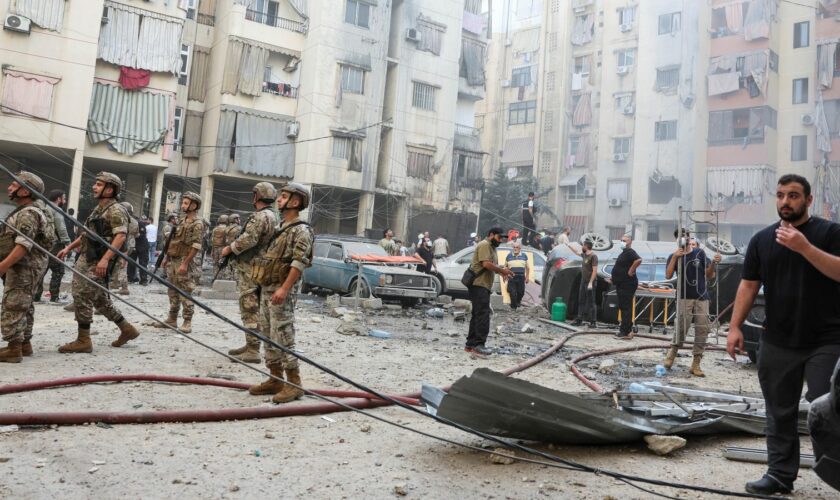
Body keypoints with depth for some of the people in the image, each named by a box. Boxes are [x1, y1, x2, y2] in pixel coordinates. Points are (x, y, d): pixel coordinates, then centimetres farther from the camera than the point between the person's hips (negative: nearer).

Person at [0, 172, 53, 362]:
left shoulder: (28, 214, -16)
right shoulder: (25, 212, 18)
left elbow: (24, 245, -26)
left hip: (23, 267, -11)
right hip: (25, 267, 11)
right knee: (23, 306, 15)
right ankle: (24, 343, 23)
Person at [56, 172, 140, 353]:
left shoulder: (115, 210, -13)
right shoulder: (98, 209, 18)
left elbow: (120, 236, -25)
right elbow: (87, 233, 27)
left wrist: (105, 259, -32)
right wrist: (68, 248, 23)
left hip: (97, 262, -10)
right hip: (86, 259, 10)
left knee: (82, 297, -7)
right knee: (100, 299, 14)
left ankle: (83, 341, 2)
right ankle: (127, 329, 23)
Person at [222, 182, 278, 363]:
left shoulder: (260, 216, -15)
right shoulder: (272, 216, 17)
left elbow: (248, 239, -25)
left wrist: (229, 248, -11)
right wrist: (234, 249, 18)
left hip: (250, 268, -10)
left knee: (250, 309, -8)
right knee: (252, 309, 16)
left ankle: (253, 352, -7)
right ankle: (250, 345, 24)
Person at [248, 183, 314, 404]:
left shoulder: (301, 230, -10)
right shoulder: (281, 228, 18)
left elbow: (299, 263, -20)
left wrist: (284, 289, -28)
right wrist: (265, 288, 18)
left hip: (281, 290, -9)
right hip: (267, 289, 9)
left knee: (283, 337, -9)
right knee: (268, 336, 11)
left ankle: (294, 384, -3)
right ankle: (275, 379, 19)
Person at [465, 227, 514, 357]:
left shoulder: (491, 247, 25)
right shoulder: (485, 245, -9)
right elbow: (486, 263, -20)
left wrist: (501, 271, 10)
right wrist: (502, 270, -12)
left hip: (483, 285, 11)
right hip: (478, 284, -11)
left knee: (478, 314, 12)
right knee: (483, 314, -16)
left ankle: (471, 344, 16)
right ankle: (479, 345, -21)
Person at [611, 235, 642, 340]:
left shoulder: (629, 252, -13)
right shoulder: (624, 253, 19)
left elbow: (638, 260, -34)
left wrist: (631, 271, -25)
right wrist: (614, 277, 22)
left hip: (627, 285, -11)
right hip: (622, 284, 11)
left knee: (626, 308, -8)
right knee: (623, 307, 15)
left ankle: (626, 332, -5)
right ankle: (628, 329, 23)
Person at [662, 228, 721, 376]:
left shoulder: (699, 253, 8)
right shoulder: (674, 256, 5)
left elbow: (709, 275, 8)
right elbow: (668, 275, -9)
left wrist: (713, 263, -10)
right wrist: (675, 257, -17)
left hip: (702, 298, 2)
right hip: (684, 298, -2)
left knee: (702, 329, -2)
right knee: (681, 327, -16)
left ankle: (695, 364, 4)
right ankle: (672, 353, 6)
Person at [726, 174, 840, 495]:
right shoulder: (762, 239, 9)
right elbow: (748, 286, 8)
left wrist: (804, 247, -24)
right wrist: (735, 326, 1)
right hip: (776, 344, 4)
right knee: (780, 414, 10)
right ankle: (780, 474, 20)